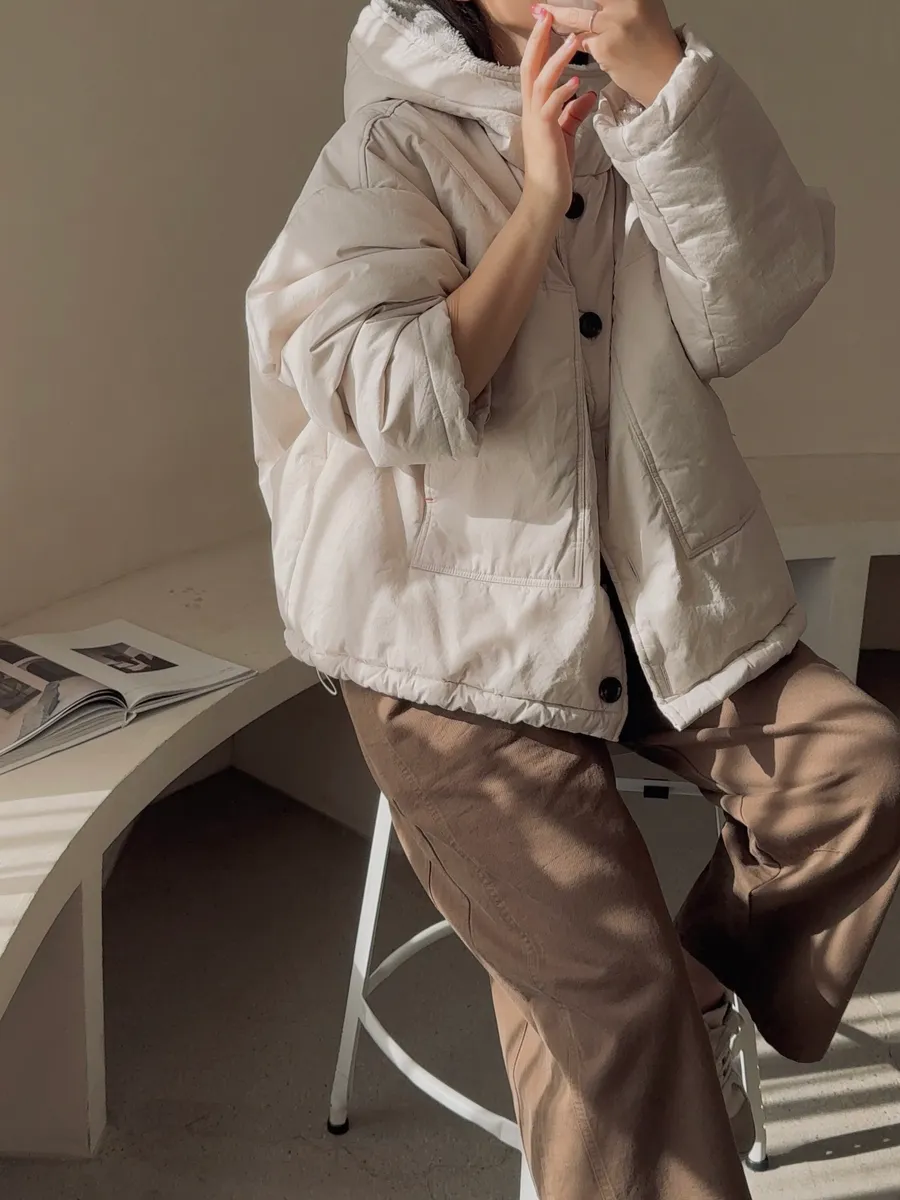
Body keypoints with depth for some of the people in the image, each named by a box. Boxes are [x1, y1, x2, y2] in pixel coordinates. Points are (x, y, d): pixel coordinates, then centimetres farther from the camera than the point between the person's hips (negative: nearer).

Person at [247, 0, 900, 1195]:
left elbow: (740, 318, -8)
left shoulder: (650, 127, 10)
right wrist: (540, 199, -15)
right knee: (604, 981, -13)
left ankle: (710, 988, 7)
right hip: (465, 636, -4)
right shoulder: (393, 146, -2)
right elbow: (394, 400, -15)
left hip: (667, 600, 5)